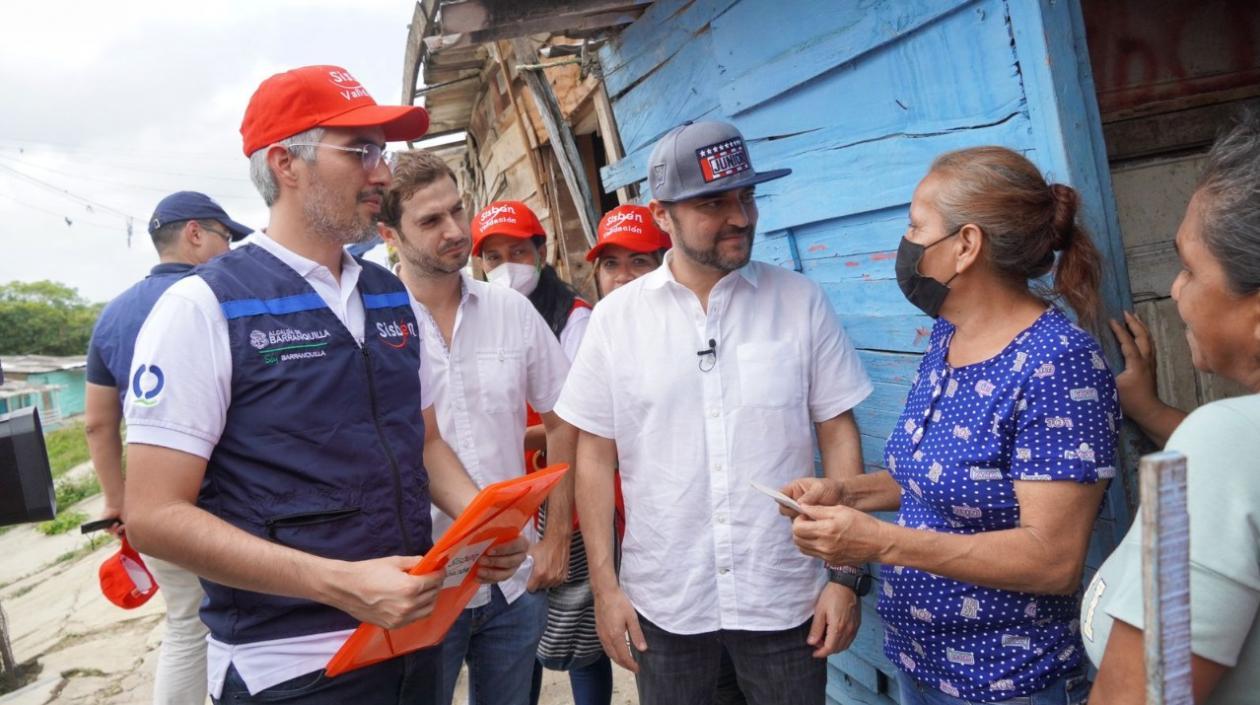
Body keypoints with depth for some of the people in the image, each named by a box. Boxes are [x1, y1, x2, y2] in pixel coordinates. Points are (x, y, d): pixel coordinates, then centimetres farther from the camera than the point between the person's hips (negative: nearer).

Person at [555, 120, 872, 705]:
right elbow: (596, 455, 0)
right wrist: (604, 585, -1)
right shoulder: (616, 315, -3)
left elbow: (839, 436, -1)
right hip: (662, 602, 1)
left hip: (786, 598, 0)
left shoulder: (800, 301, -4)